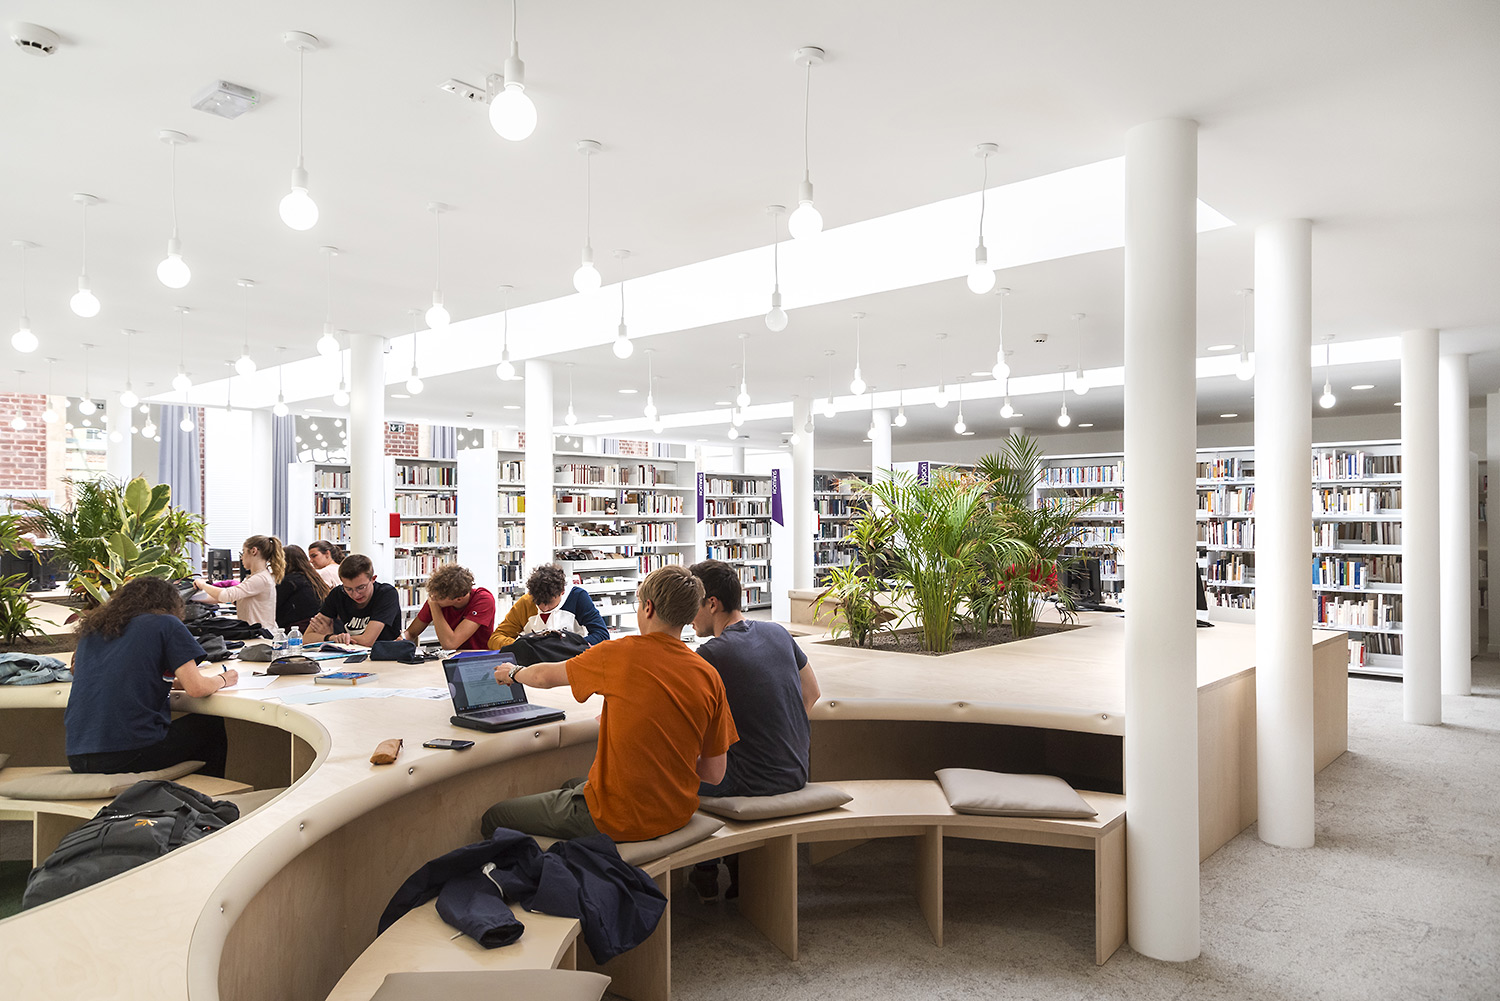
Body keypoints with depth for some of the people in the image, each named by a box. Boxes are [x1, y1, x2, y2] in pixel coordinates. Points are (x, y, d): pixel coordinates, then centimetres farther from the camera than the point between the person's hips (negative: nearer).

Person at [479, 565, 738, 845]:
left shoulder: (619, 654, -15)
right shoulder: (709, 677, -7)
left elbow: (545, 677, 5)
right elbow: (714, 774, -1)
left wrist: (512, 673, 27)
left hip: (619, 820, -6)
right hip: (678, 816, 6)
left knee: (491, 817, 10)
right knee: (571, 785, 32)